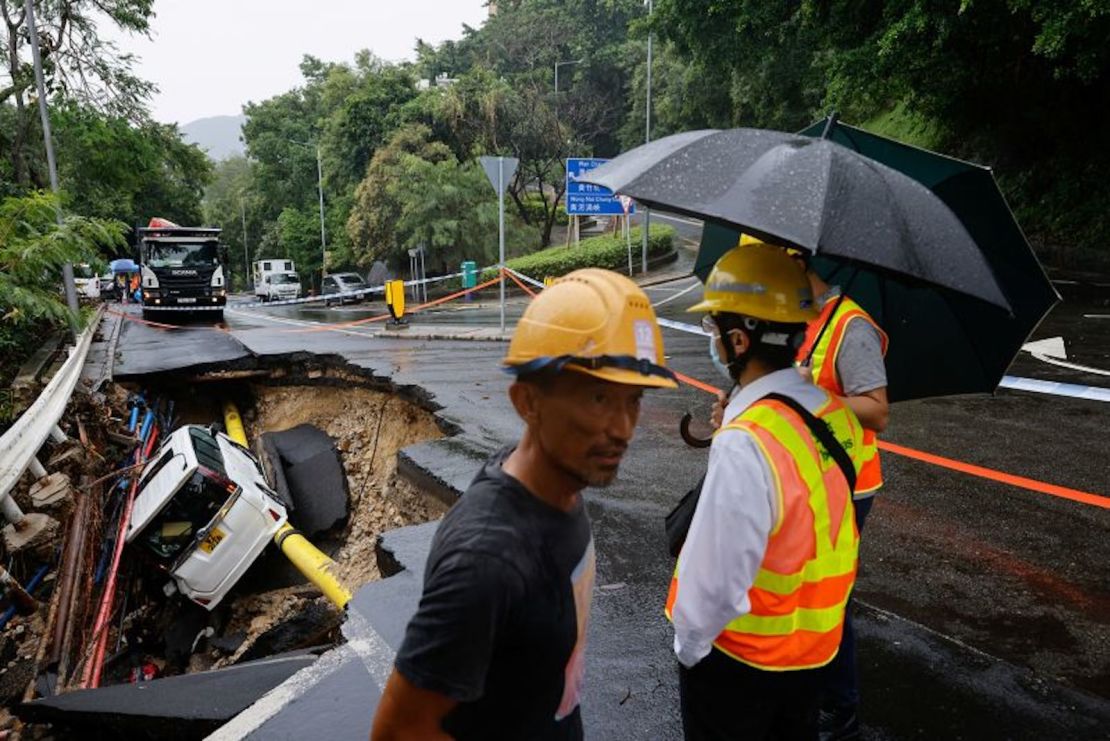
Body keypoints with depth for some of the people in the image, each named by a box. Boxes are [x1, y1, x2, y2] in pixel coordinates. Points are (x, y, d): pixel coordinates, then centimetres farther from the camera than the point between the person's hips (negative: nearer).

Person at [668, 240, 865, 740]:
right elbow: (820, 537, 3)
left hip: (739, 658, -6)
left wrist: (688, 644, -11)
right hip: (815, 643, 6)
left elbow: (718, 578, -26)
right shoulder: (837, 415, -7)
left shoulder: (745, 444, -31)